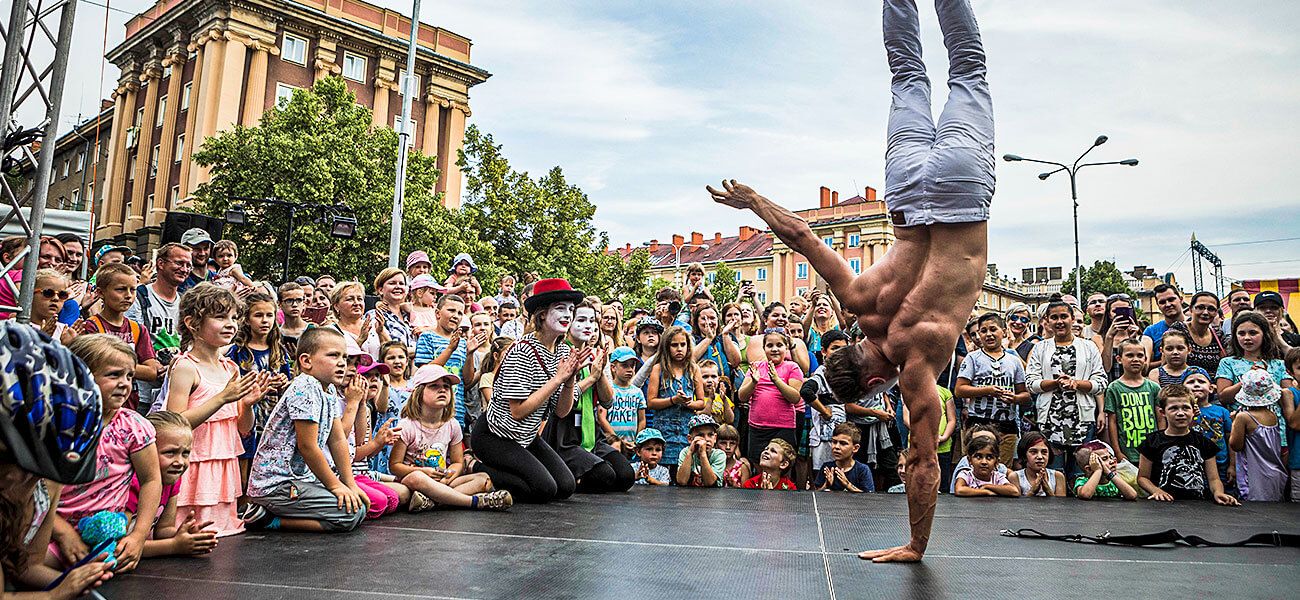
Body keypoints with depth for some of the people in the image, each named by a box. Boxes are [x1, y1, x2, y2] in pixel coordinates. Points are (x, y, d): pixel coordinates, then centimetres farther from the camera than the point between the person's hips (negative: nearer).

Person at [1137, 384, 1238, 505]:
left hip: (1198, 504, 4)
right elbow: (1142, 477, 10)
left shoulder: (1203, 443, 15)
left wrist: (1218, 492, -8)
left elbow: (1213, 478, 14)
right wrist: (1156, 491, -10)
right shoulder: (1153, 441, 7)